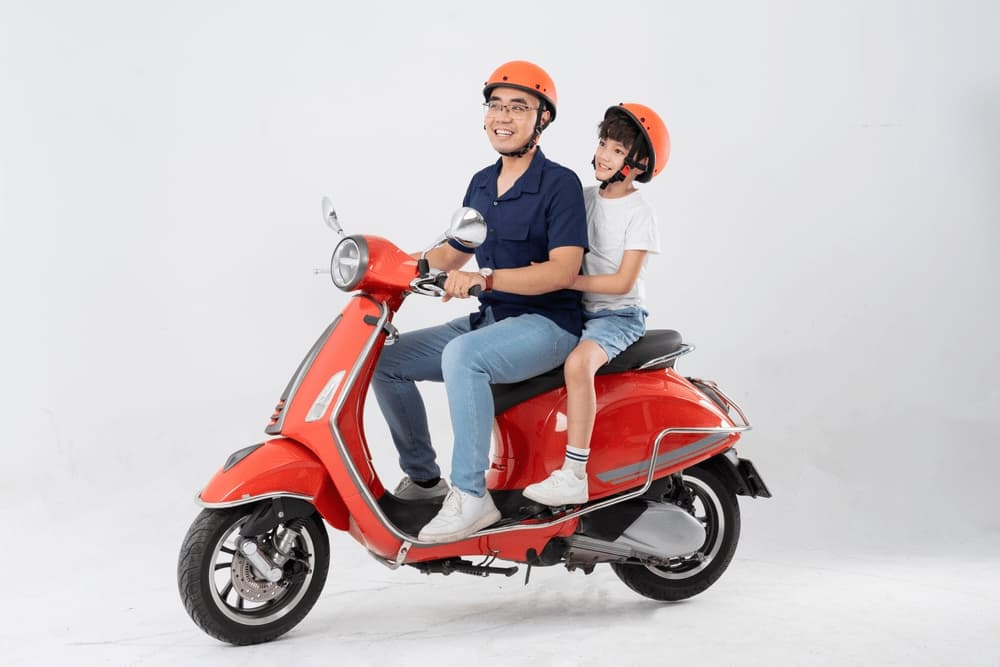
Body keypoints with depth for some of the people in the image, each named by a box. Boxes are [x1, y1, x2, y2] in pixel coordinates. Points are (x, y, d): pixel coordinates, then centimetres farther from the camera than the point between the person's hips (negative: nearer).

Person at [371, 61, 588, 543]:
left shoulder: (560, 185, -11)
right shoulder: (481, 184, 13)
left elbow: (563, 270, -22)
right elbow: (454, 253, 23)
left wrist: (482, 278, -32)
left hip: (547, 324, -8)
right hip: (489, 320, 8)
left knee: (461, 356, -36)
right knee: (387, 361, -3)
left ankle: (471, 496, -30)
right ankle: (423, 477, 10)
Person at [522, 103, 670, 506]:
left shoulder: (639, 214, -10)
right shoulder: (586, 197, 9)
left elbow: (623, 281, -17)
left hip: (620, 314, -7)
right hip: (580, 310, 8)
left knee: (578, 363, -35)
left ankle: (574, 477, -32)